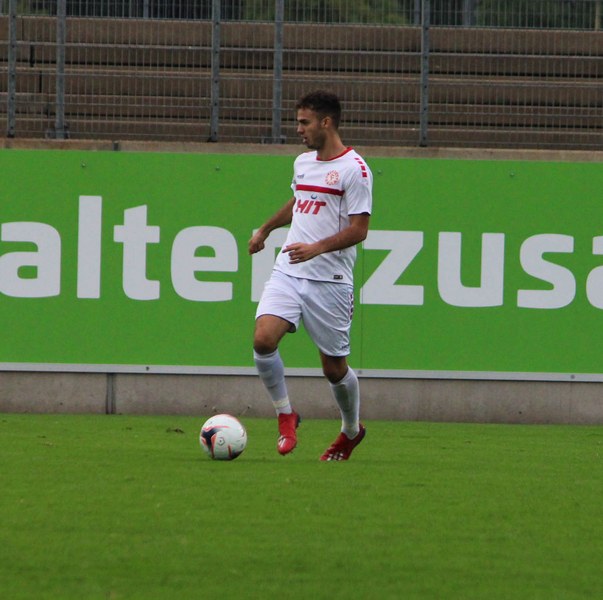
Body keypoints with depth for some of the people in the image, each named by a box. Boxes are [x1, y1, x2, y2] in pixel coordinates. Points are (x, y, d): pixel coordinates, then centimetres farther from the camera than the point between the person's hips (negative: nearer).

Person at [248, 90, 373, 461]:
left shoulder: (354, 169, -10)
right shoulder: (303, 162, 14)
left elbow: (358, 230, -14)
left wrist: (317, 248, -26)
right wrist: (265, 229, 46)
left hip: (330, 280, -6)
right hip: (288, 273, 6)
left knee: (334, 367, 4)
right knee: (263, 339, -17)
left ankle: (352, 430, 30)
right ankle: (286, 415, 1)